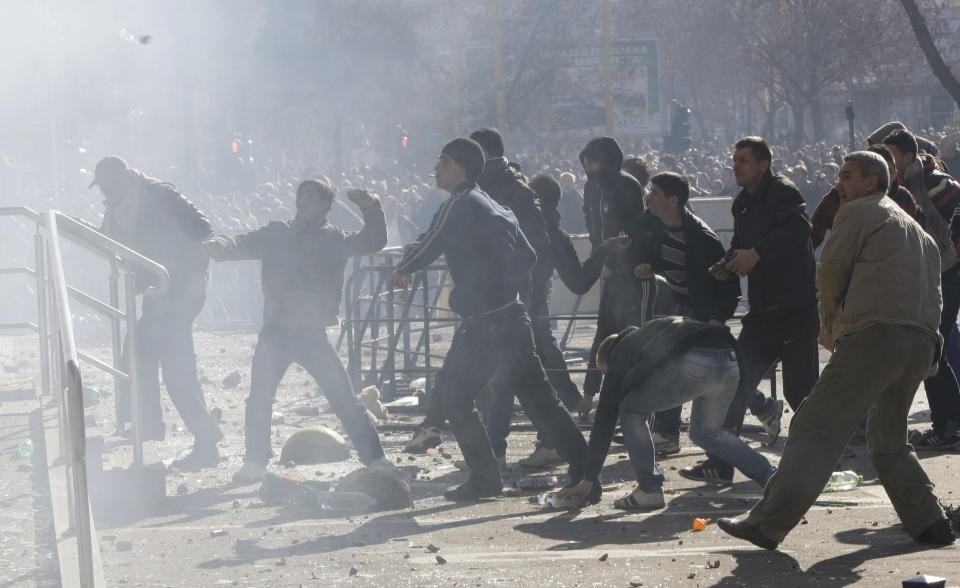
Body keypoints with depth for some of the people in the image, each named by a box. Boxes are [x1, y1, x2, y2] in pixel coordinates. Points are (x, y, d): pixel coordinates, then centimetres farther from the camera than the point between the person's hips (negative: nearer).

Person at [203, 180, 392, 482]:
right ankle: (254, 462, 8)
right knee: (260, 397, -7)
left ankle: (374, 457, 8)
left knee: (344, 398, -2)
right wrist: (216, 246, -23)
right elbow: (242, 245, -2)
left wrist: (371, 208, -10)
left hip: (313, 333, 0)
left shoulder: (335, 240, 9)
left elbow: (373, 241, 4)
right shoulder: (276, 235, 8)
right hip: (276, 332, 0)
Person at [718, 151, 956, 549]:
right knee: (887, 441, 23)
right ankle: (929, 523, 14)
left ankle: (767, 524, -16)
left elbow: (830, 274, 3)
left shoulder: (858, 212, 5)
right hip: (923, 344, 8)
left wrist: (829, 325, 21)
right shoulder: (917, 230, 30)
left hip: (875, 334, -8)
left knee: (816, 429, -11)